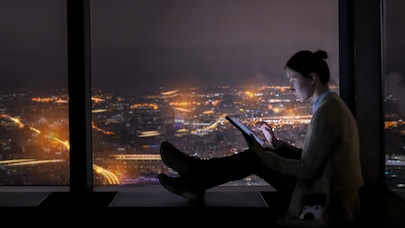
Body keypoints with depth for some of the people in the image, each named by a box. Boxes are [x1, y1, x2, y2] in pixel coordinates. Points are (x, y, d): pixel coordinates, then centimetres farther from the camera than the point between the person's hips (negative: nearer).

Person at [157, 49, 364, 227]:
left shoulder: (326, 112, -22)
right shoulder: (331, 105, 10)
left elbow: (306, 170, -22)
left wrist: (262, 155, -13)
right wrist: (275, 144, 8)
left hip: (324, 203, -9)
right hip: (332, 193, 9)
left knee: (256, 158, -2)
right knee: (259, 154, 9)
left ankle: (194, 170, 16)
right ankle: (197, 180, 14)